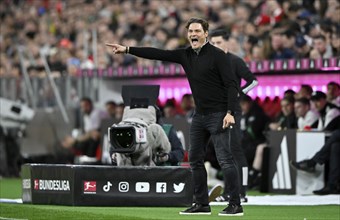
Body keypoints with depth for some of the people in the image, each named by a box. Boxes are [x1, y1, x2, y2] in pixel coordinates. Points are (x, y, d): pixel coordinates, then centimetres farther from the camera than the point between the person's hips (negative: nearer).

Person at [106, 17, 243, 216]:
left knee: (225, 159, -11)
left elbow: (232, 85, -14)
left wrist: (230, 113, -23)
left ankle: (236, 205, -10)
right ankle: (202, 204, 15)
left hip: (218, 115, -8)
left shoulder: (217, 55, -11)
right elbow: (158, 54, 9)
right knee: (195, 159, 8)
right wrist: (127, 50, 6)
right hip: (200, 115, 8)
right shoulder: (186, 55, 9)